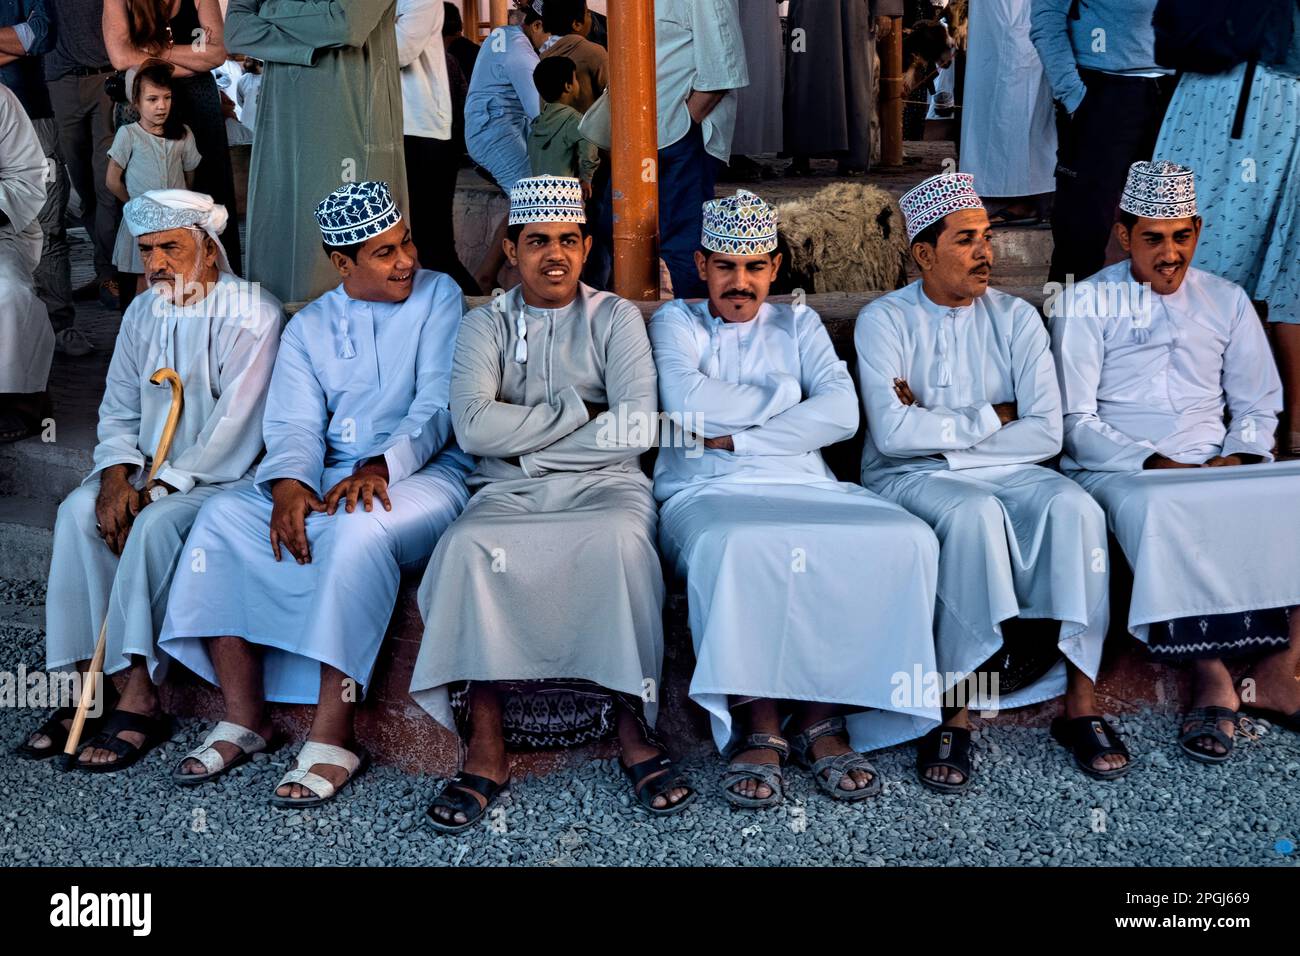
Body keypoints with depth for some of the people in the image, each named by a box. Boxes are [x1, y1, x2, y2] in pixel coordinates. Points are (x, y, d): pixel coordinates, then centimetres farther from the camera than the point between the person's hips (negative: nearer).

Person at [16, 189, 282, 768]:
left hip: (227, 476, -6)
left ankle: (140, 698, -25)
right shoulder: (143, 313, 11)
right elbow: (118, 411, 11)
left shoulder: (253, 314, -12)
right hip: (152, 470, 7)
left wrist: (160, 488, -19)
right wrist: (116, 475, -9)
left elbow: (235, 430, -18)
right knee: (79, 510, -19)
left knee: (156, 523, -32)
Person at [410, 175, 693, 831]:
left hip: (603, 484, -1)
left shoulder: (615, 318, 10)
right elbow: (473, 427, -6)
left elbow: (635, 428, -6)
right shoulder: (486, 325, 12)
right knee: (467, 547, -31)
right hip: (509, 493, 1)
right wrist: (578, 413, -6)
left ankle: (632, 727, -24)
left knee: (621, 539, -35)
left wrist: (526, 446, -7)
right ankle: (486, 746, -27)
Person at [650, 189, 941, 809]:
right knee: (737, 548, -39)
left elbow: (841, 413, 3)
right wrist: (782, 393, 4)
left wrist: (735, 437, -6)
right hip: (707, 491, -3)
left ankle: (823, 717, -19)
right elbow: (688, 404, -6)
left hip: (804, 485, 3)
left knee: (905, 540, -25)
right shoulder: (676, 321, 17)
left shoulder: (799, 324, 22)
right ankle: (761, 728, -24)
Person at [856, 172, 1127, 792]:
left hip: (1003, 471, 3)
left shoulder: (1016, 318, 6)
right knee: (975, 512, -35)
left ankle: (1080, 701, -21)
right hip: (911, 479, -3)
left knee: (1075, 507, -26)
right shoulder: (884, 321, -3)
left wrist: (937, 428, -11)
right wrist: (989, 418, -9)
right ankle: (958, 709, -28)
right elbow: (892, 434, -18)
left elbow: (1046, 433, -5)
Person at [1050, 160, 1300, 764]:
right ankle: (1212, 683, -29)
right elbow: (1077, 423, -4)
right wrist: (1155, 464, -17)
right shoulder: (1086, 305, 3)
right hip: (1119, 470, -4)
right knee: (1162, 511, -39)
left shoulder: (1226, 300, 17)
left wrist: (1237, 459, -4)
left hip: (1216, 470, 4)